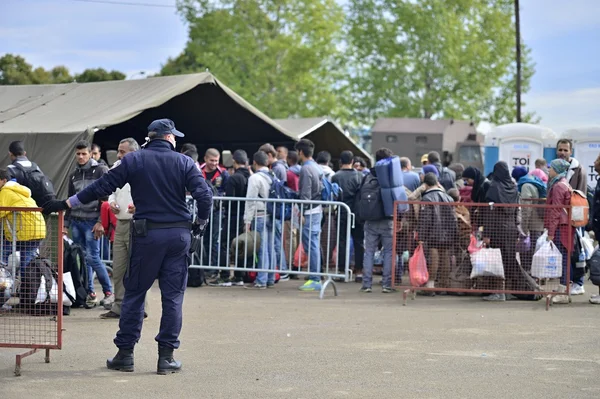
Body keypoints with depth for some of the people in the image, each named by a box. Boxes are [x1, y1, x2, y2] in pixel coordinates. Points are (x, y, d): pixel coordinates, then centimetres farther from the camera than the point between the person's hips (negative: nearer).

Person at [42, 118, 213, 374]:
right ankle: (166, 357, 5)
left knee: (134, 293, 9)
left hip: (147, 233, 0)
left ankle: (125, 353, 10)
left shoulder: (134, 160, 1)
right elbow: (204, 195, -7)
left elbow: (102, 186, -1)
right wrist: (201, 222, 10)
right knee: (172, 296, 6)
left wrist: (67, 203, 5)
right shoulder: (184, 163, 1)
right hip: (179, 233, 0)